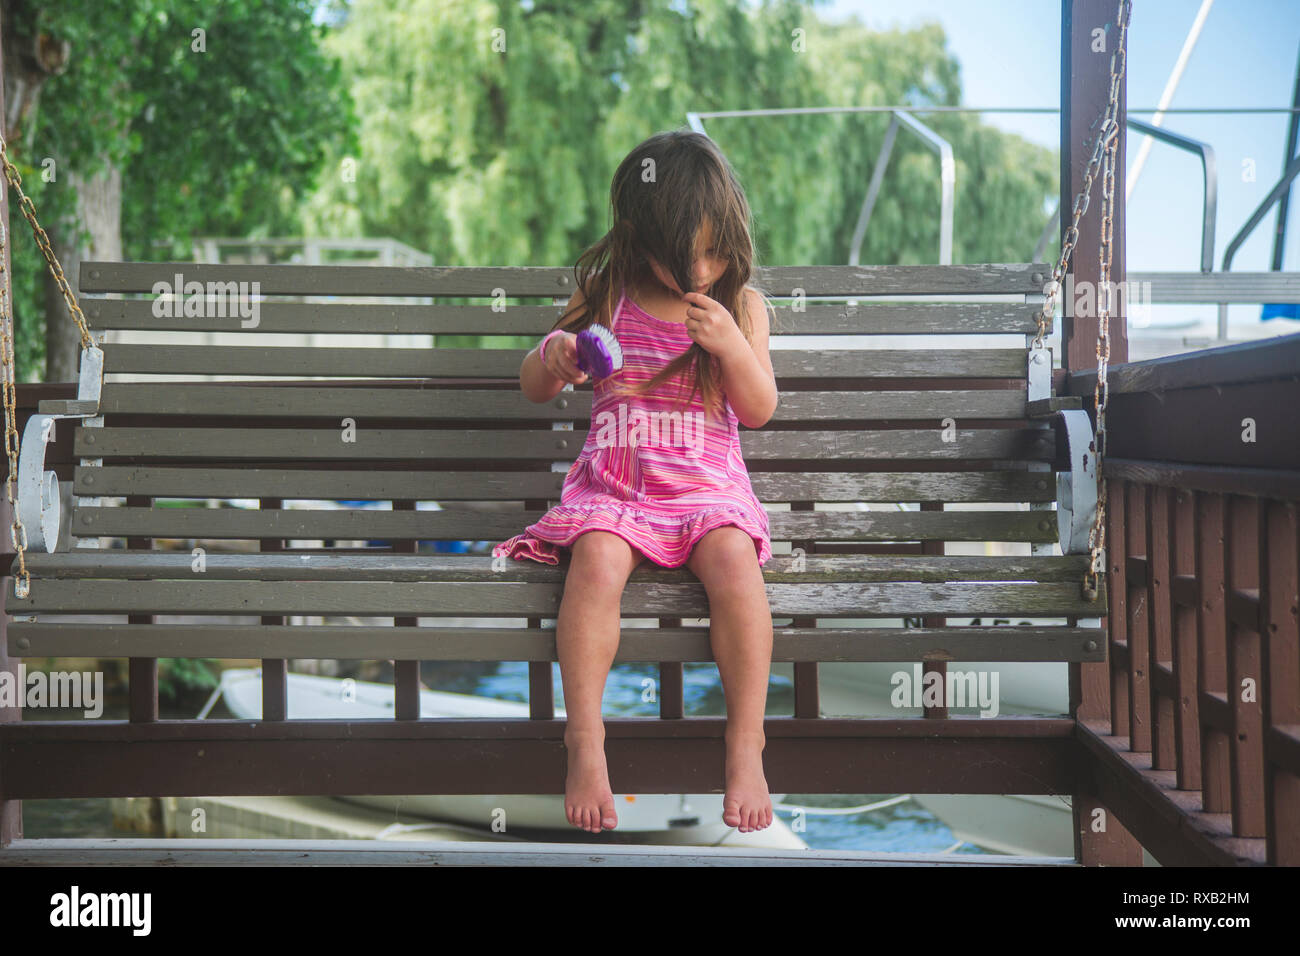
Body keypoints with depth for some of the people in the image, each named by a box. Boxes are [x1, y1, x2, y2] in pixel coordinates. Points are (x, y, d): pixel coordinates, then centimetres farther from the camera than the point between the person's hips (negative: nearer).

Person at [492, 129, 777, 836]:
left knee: (733, 559, -32)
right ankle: (584, 738, -27)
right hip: (616, 482, 0)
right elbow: (534, 389, 9)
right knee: (596, 559, -32)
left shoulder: (741, 306, 6)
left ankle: (745, 744, -26)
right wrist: (552, 357, -15)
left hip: (708, 482, 0)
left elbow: (759, 411, 4)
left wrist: (733, 347, -14)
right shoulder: (607, 297, 5)